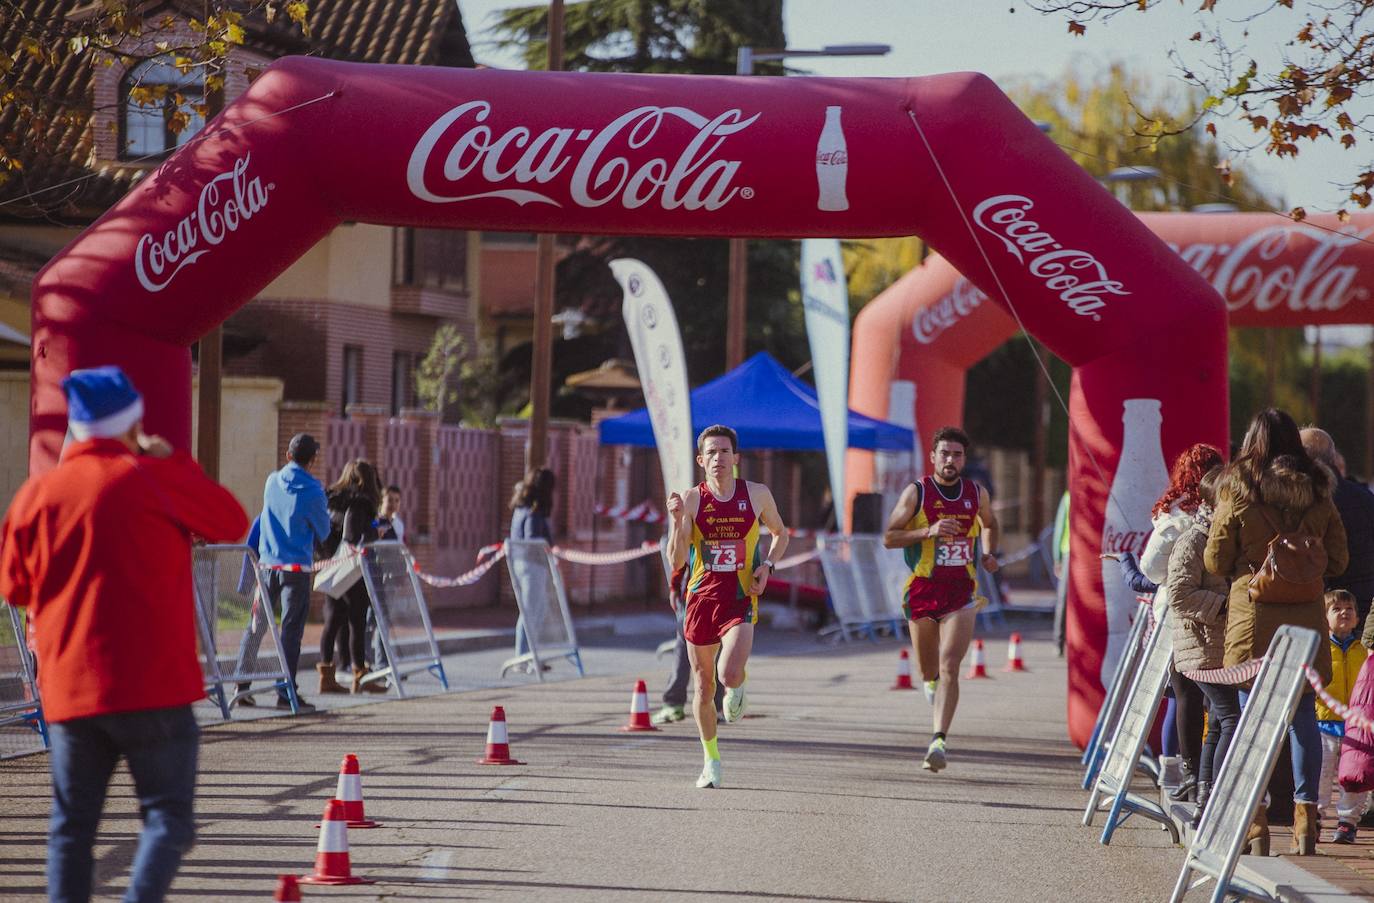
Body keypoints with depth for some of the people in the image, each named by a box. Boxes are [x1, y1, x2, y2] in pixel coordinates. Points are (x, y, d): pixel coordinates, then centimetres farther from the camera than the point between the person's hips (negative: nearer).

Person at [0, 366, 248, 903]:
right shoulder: (156, 479, -6)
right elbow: (233, 522, 7)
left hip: (69, 691, 4)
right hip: (153, 687, -4)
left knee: (71, 825, 10)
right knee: (167, 818, 0)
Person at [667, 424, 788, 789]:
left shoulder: (757, 495, 0)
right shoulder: (691, 499, -3)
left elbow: (780, 533, 18)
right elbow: (677, 561, -7)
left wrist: (768, 565, 0)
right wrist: (677, 521, -22)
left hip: (741, 599, -1)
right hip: (701, 598, 1)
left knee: (730, 674, -23)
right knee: (703, 686, 9)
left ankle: (737, 689, 16)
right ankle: (711, 759, 29)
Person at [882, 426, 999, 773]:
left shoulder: (977, 494, 6)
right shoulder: (916, 493, -3)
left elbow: (989, 524, 28)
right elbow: (889, 538, -4)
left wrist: (990, 554, 9)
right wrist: (929, 531, -18)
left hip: (961, 592, 0)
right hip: (923, 589, 0)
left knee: (949, 667, -16)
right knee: (928, 670, 13)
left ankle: (939, 741, -23)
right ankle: (933, 682, 51)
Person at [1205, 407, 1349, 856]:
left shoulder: (1236, 493, -6)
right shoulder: (1319, 494, 3)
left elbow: (1215, 562, 0)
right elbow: (1337, 560, 9)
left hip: (1253, 618, -2)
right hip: (1306, 617, 2)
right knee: (1304, 716, 8)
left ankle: (1256, 823, 1)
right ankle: (1305, 820, 6)